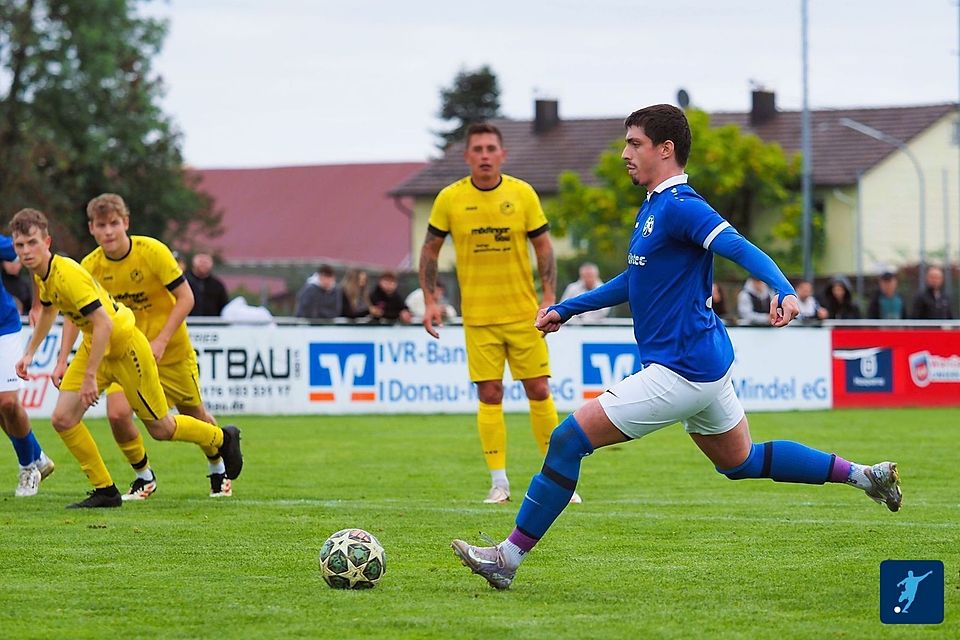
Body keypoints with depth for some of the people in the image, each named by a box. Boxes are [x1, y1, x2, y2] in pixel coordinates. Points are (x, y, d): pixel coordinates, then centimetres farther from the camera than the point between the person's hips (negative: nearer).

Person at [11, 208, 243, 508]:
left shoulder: (67, 274, -30)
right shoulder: (41, 275, -1)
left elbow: (103, 324, -33)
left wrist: (90, 377, -32)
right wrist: (30, 353, 22)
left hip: (125, 346, -8)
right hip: (94, 346, 8)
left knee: (160, 428, 5)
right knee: (63, 419, -6)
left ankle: (222, 439, 33)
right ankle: (105, 491, 6)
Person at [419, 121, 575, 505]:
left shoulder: (523, 194, -1)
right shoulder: (450, 199, -2)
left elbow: (543, 246, 5)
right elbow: (430, 249, 6)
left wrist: (549, 297, -5)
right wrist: (430, 300, -2)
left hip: (524, 312, 0)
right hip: (478, 315, 0)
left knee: (539, 390, 1)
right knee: (489, 394, -2)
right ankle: (499, 482, 5)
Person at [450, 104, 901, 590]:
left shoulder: (679, 207, -15)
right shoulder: (652, 208, 16)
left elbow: (741, 249, -28)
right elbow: (633, 281, 29)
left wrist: (783, 291, -46)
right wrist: (564, 310, 28)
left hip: (681, 370, -11)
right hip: (704, 364, 11)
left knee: (569, 439, -11)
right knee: (740, 462, 24)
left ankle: (510, 557, -8)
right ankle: (860, 474, 27)